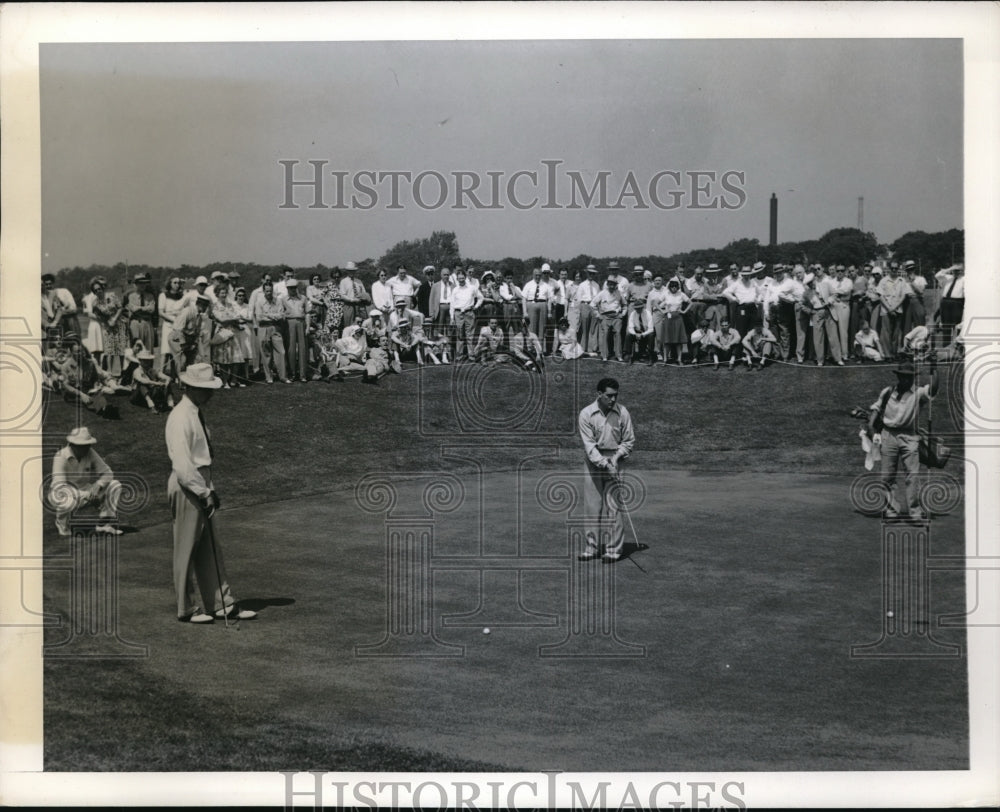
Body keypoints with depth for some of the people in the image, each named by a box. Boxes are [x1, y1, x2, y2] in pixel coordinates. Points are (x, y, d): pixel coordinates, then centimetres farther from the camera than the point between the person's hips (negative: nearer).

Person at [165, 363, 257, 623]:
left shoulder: (198, 413, 12)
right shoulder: (180, 418, -18)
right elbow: (183, 465, -23)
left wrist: (210, 489, 13)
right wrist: (204, 493, -21)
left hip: (201, 485, 10)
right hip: (186, 486, -10)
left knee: (210, 549, 13)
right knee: (187, 550, 2)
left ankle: (223, 604, 19)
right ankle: (187, 609, 13)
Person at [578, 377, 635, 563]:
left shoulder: (622, 413, -4)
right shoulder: (586, 414, -8)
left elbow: (629, 441, 4)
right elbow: (588, 444, -12)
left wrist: (616, 457, -11)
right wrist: (603, 463, -22)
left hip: (615, 460, 0)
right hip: (593, 462, 0)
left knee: (613, 506, -4)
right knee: (591, 505, 3)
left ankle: (614, 548, 1)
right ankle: (591, 546, 12)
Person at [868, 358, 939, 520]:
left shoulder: (918, 393, 6)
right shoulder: (887, 392, 12)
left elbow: (933, 389, -13)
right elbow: (874, 409, 18)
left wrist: (934, 370, -18)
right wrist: (873, 430, 7)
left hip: (909, 437, -2)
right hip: (888, 435, 2)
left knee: (913, 475, -10)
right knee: (887, 477, 2)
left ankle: (915, 511, -9)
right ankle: (891, 510, 11)